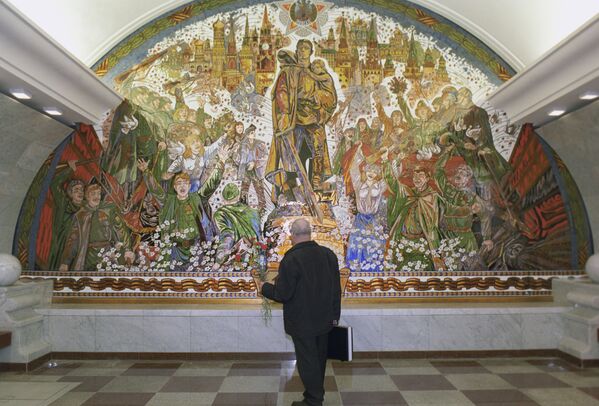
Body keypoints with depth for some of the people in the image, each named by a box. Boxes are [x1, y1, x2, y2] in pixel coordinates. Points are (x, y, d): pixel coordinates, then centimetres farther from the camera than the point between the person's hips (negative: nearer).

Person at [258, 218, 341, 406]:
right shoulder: (328, 254, -3)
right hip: (324, 320, 6)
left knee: (307, 362, 8)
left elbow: (282, 294, -18)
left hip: (302, 323, -6)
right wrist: (334, 315, 13)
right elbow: (336, 289, 3)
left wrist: (265, 288, 1)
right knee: (319, 359, 21)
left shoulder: (291, 260, -22)